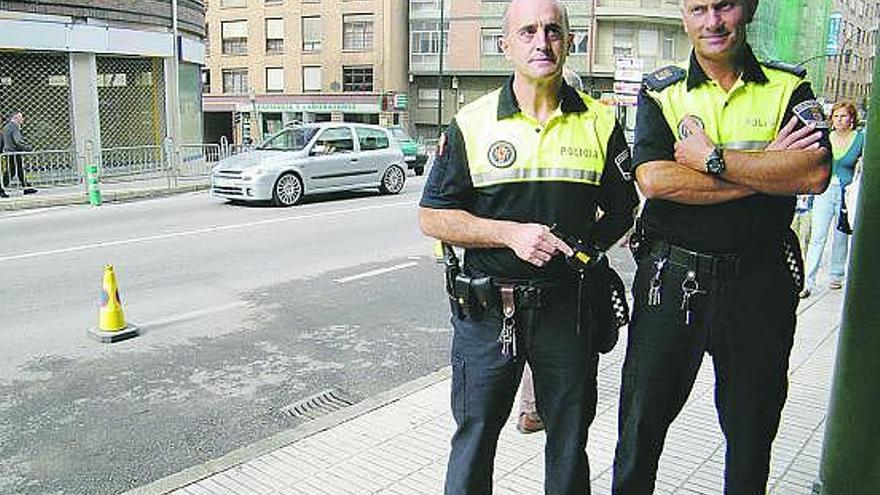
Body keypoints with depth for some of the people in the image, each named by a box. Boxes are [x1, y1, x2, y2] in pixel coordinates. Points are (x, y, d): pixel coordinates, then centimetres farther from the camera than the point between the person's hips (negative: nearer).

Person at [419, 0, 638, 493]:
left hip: (568, 307, 2)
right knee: (474, 435, 12)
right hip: (486, 309, -1)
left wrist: (584, 247, -3)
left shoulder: (600, 122, 3)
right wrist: (511, 233, -15)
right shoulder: (472, 122, -2)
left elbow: (621, 211, 13)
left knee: (569, 442, 17)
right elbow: (433, 217, -3)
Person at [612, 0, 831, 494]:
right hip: (670, 278, -1)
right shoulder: (662, 91, 2)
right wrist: (766, 169, -13)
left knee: (754, 421, 16)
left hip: (760, 281, 1)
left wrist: (713, 158, -15)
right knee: (644, 412, 10)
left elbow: (814, 173, -13)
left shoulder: (789, 89, 4)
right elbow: (654, 179, -15)